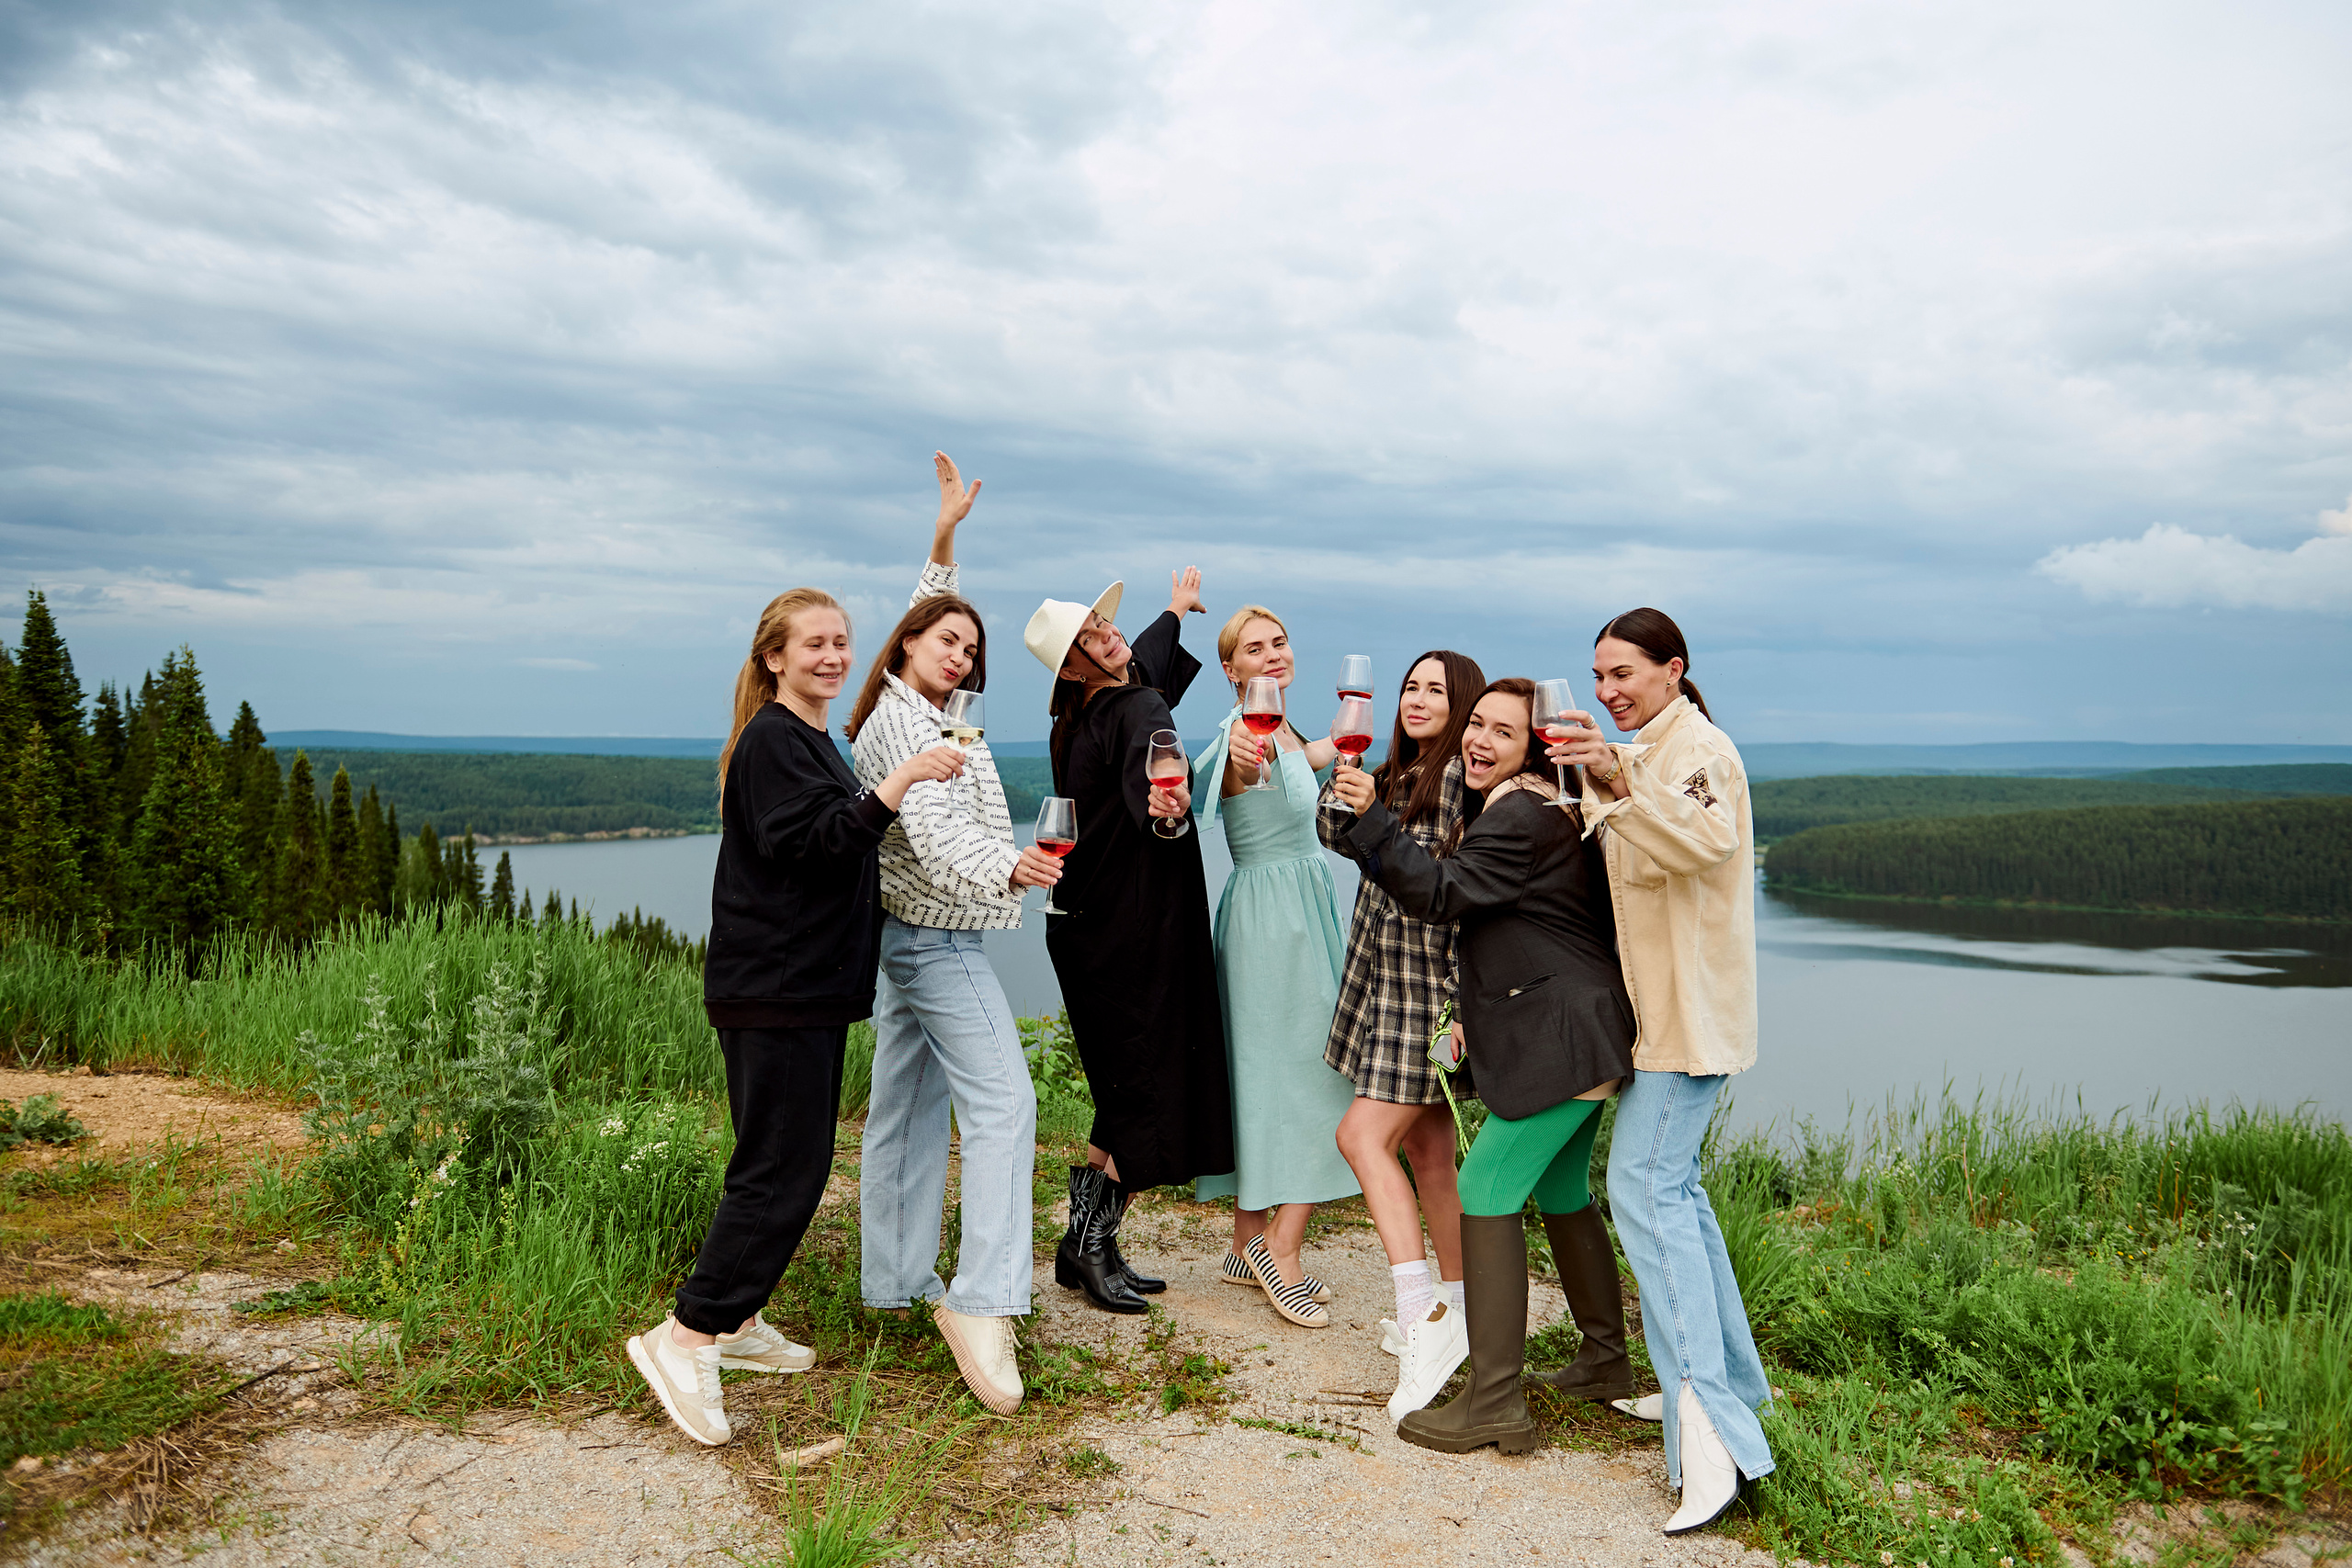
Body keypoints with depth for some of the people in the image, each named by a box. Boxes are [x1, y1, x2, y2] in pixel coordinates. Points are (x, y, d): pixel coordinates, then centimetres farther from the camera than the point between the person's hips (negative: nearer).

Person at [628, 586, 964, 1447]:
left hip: (809, 986, 10)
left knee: (795, 1160, 13)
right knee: (783, 1166, -11)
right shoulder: (772, 738, -11)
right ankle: (684, 1337, -4)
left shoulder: (814, 742, 20)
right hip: (772, 986, -10)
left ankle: (735, 1322, 23)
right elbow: (817, 839, -23)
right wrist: (903, 779, -30)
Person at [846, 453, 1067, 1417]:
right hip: (937, 938, -11)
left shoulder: (907, 714, 12)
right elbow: (938, 836, -29)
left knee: (907, 1110, 13)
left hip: (906, 934, 11)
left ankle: (898, 1283, 21)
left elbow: (931, 605, 28)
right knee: (1001, 1101, -15)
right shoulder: (903, 724, -16)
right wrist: (1009, 869, -44)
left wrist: (944, 534, 26)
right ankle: (982, 1308, -20)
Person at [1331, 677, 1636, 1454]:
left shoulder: (1520, 818, -17)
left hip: (1560, 1042, -11)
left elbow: (1439, 892, -20)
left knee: (1485, 1193, -8)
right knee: (1559, 1193, 22)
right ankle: (1608, 1359, 36)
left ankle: (1495, 1403, -5)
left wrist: (1369, 816, -22)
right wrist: (1475, 1013, 17)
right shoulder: (1534, 810, 18)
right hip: (1574, 1038, 11)